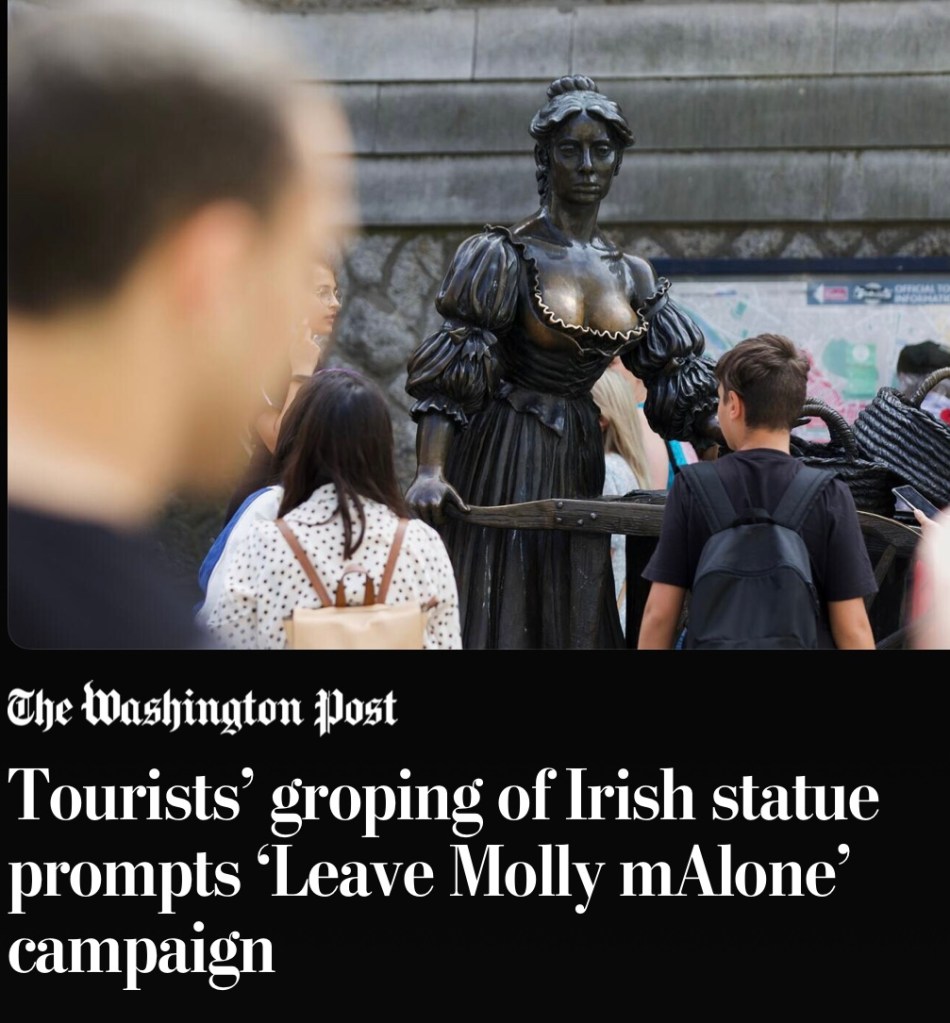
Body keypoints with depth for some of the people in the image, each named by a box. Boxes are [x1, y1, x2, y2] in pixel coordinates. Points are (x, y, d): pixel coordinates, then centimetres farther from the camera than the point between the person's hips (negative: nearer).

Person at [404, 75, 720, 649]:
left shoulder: (632, 276, 10)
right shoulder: (507, 257, -6)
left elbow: (679, 390, 9)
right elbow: (447, 379, -12)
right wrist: (430, 471, -26)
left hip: (579, 465, 5)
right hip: (501, 465, -5)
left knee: (577, 623, 5)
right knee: (499, 617, -5)